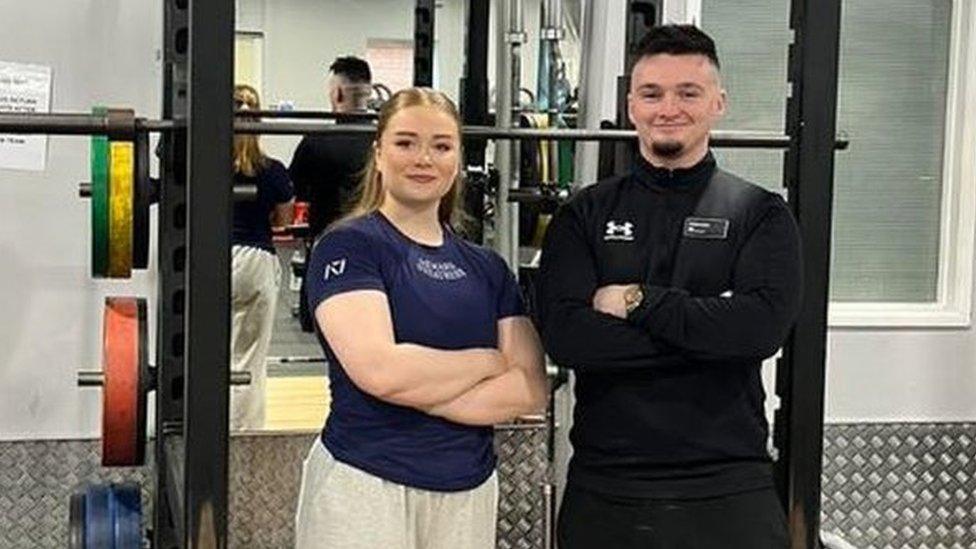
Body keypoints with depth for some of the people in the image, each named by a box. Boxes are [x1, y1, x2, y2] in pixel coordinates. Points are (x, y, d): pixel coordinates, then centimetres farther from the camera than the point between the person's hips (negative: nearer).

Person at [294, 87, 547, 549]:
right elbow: (379, 369, -20)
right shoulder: (349, 245, -5)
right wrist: (487, 361, -6)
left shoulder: (487, 268, 9)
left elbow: (530, 389, -1)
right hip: (363, 486, -5)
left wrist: (419, 391, -13)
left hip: (469, 491, 5)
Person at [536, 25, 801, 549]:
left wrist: (637, 301, -13)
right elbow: (563, 335, -11)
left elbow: (763, 325, -14)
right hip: (604, 488, 1)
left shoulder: (760, 212, 3)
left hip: (728, 488, -1)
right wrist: (709, 327, -14)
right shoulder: (584, 215, 4)